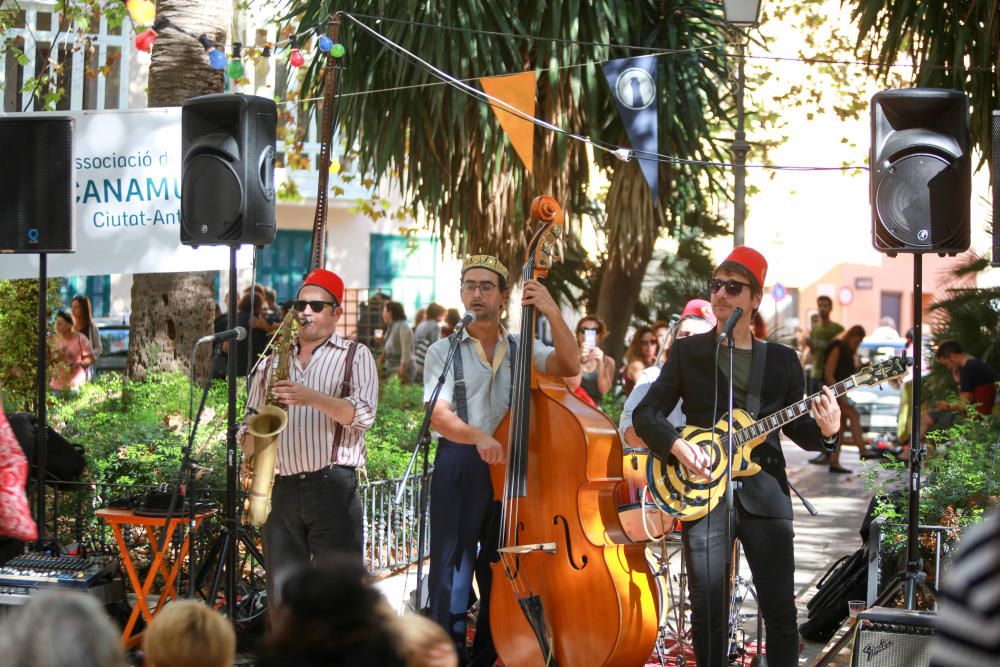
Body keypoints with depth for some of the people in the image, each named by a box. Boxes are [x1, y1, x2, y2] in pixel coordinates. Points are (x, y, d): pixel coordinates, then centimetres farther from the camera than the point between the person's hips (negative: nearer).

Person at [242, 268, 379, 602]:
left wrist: (313, 397, -19)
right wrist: (250, 457, -1)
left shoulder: (355, 356, 7)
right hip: (281, 489, 4)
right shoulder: (271, 363, 20)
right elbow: (251, 423, 21)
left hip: (333, 487, -4)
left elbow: (363, 416, -6)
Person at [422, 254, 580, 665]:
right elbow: (439, 416, -8)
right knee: (452, 572, -6)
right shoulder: (443, 352, 4)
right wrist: (477, 436, -28)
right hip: (459, 468, -3)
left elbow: (569, 365, -5)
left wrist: (552, 313, -15)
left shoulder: (522, 350, 12)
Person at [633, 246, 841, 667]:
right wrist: (676, 445, -14)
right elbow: (645, 414, 4)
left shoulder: (782, 360, 13)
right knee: (708, 610, -1)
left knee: (781, 609, 1)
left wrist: (825, 433, -10)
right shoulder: (687, 352, 8)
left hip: (764, 491, 1)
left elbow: (797, 427, 12)